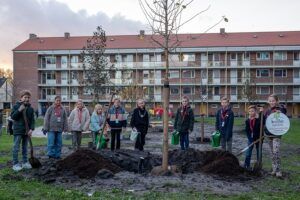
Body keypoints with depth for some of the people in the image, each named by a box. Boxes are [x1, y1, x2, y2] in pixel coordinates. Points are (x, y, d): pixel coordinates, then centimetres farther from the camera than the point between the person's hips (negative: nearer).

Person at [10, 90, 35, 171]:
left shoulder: (30, 108, 7)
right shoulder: (16, 106, -2)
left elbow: (32, 120, 4)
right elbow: (12, 116, -8)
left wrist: (31, 129, -8)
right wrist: (19, 110, -21)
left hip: (26, 131, 4)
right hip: (18, 131, -4)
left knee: (25, 147, 12)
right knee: (16, 148, -2)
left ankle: (25, 162, 19)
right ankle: (15, 164, 3)